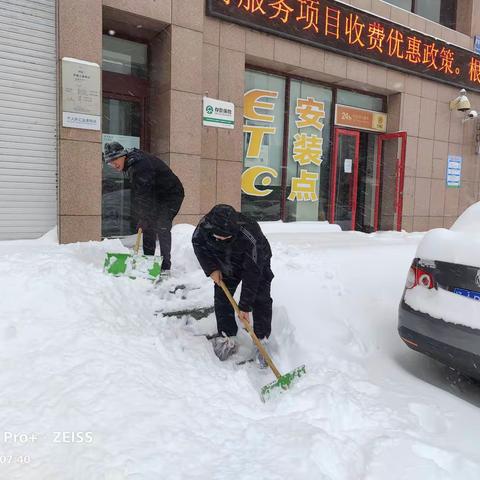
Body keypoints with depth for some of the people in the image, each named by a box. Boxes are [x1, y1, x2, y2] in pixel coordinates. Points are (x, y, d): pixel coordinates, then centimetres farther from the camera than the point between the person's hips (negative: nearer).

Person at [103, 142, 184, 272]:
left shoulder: (141, 165, -28)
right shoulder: (130, 165, 4)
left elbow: (144, 194, -31)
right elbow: (136, 193, 10)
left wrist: (143, 219, -27)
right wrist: (139, 217, 8)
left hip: (171, 194, -10)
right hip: (157, 196, 10)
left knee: (162, 228, -17)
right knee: (148, 227, 8)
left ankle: (165, 266, -12)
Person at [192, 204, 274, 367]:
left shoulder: (251, 236, -43)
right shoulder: (204, 226, -31)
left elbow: (252, 272, -36)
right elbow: (198, 244, -8)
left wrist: (245, 305, -31)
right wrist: (211, 268, -18)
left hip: (257, 263, -3)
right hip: (226, 265, 4)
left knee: (261, 300, -11)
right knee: (221, 298, -2)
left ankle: (262, 341, 2)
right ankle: (226, 338, 11)